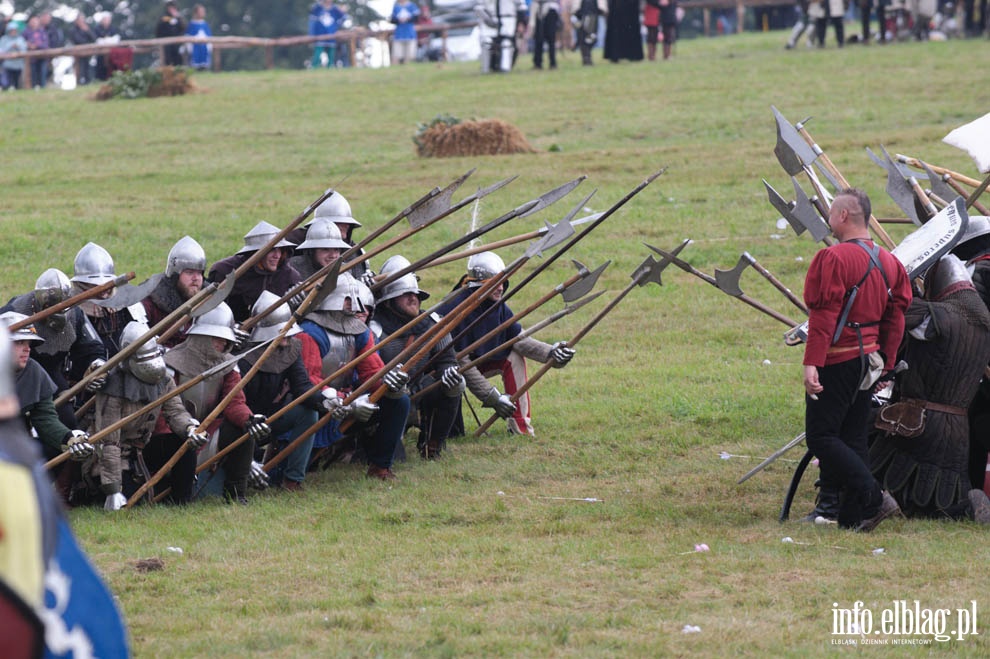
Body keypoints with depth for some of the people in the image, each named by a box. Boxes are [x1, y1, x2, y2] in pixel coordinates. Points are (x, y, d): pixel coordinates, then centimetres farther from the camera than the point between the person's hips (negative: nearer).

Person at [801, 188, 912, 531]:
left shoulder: (835, 258, -15)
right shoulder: (887, 261, 10)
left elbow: (824, 315, -20)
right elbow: (895, 317, 12)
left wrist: (812, 363, -22)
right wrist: (886, 362, 18)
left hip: (837, 361, -8)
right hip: (868, 360, 8)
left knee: (821, 437, -4)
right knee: (852, 438, 13)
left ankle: (873, 498, -15)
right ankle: (854, 515, 9)